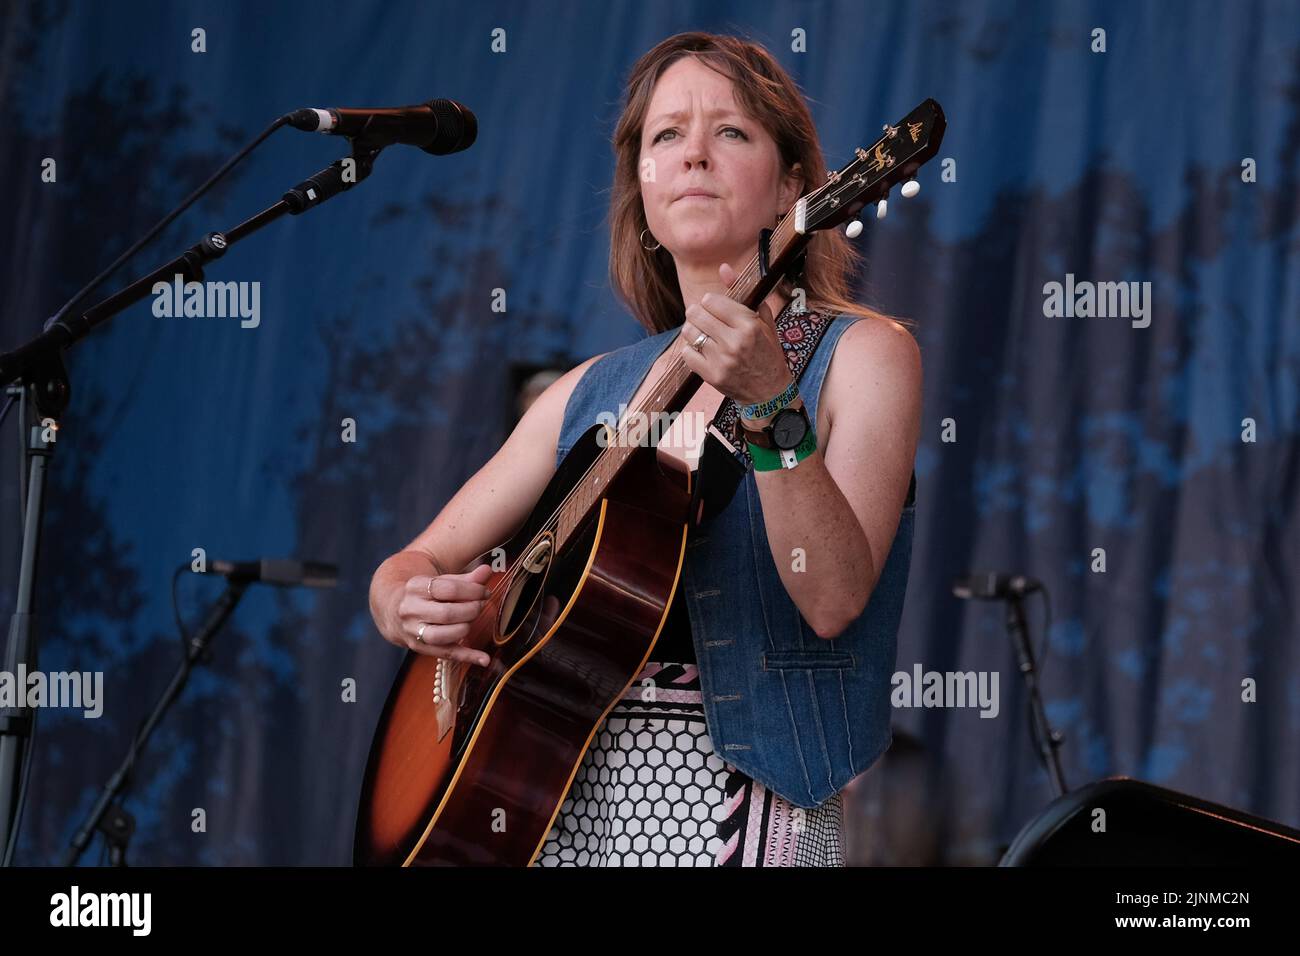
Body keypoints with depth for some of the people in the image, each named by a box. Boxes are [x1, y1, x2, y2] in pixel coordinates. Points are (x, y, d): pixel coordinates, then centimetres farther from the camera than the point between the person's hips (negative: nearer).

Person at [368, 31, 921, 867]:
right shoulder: (595, 391, 13)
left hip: (727, 799, -5)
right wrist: (407, 607, -7)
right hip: (562, 798, 5)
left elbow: (834, 599, -14)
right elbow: (418, 561, 14)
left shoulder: (861, 354, -1)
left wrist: (771, 408, -25)